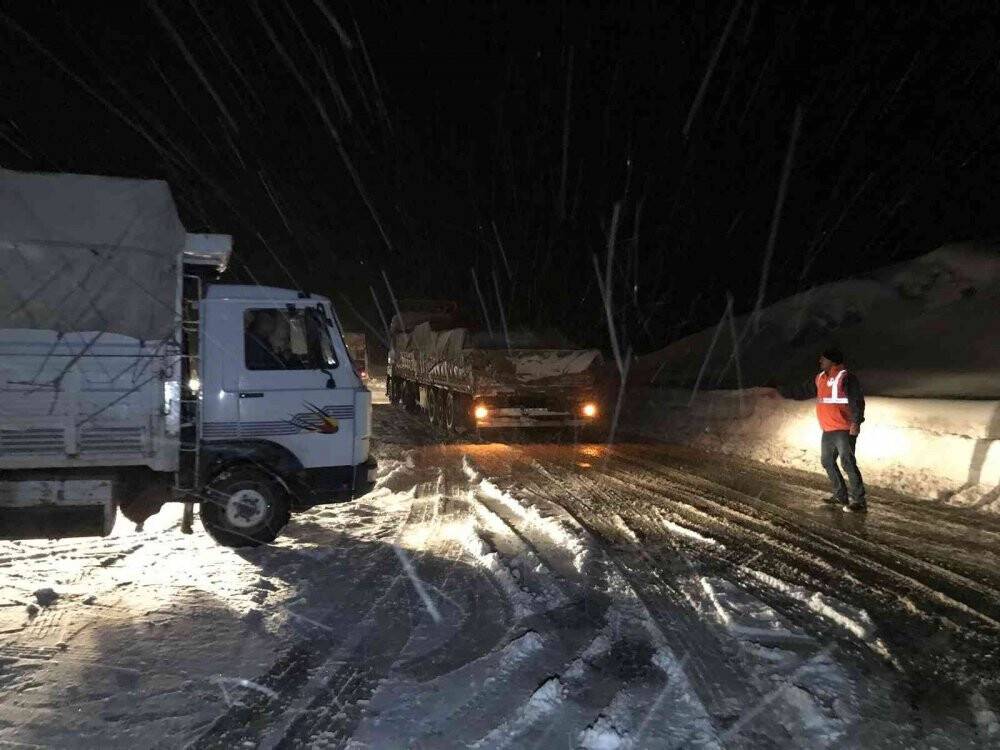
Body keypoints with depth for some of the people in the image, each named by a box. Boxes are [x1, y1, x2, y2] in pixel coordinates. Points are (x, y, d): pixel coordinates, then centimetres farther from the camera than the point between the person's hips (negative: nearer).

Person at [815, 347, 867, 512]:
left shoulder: (846, 377, -12)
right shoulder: (820, 378, 13)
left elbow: (858, 401, -17)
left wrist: (856, 422, -25)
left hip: (844, 429, -9)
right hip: (828, 430, 9)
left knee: (848, 463, -11)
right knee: (827, 461, 14)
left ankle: (859, 501, -7)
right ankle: (841, 495, 24)